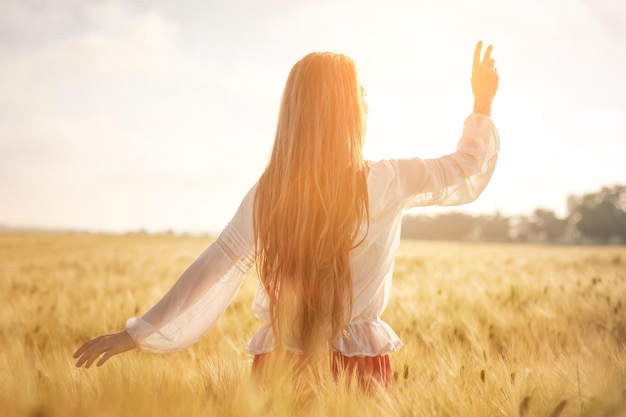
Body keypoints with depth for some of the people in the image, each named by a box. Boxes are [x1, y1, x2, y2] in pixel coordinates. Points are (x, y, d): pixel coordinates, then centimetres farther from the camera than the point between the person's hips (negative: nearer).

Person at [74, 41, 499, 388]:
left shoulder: (267, 194, -8)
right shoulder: (387, 182, -11)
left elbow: (214, 271, -8)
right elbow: (468, 174, 5)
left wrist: (137, 333, 0)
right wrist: (483, 104, 17)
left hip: (279, 363, 2)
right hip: (355, 364, -1)